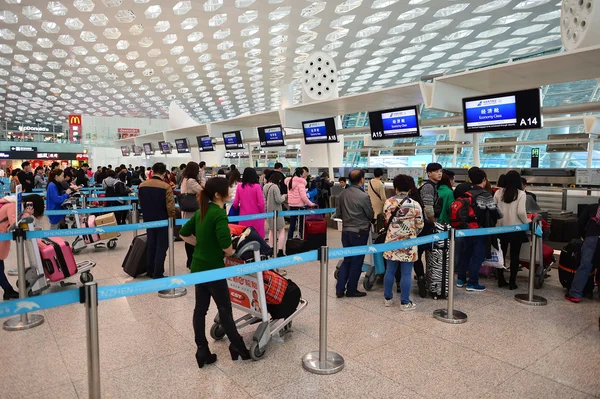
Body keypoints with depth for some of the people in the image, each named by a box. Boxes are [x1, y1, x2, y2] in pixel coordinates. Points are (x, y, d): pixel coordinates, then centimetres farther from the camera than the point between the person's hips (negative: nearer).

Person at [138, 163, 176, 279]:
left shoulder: (142, 185, -1)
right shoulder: (166, 187, -19)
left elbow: (141, 204, 11)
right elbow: (170, 207, -20)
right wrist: (172, 219, -3)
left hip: (148, 220, 6)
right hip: (163, 221, -6)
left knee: (150, 245, 17)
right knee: (161, 248, 3)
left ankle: (150, 271, 28)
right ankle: (158, 275, 5)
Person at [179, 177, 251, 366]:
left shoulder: (201, 211, 6)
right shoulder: (219, 214, -20)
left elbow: (184, 234, 14)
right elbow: (226, 246, -30)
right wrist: (231, 253, -9)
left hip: (197, 267, 8)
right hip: (213, 268, -8)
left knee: (200, 308, 13)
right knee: (225, 309, 7)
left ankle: (202, 351, 23)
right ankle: (237, 347, 24)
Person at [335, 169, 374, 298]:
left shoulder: (343, 194, -1)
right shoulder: (364, 196, -18)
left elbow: (338, 214, 6)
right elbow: (371, 215, -6)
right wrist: (364, 219, 15)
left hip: (345, 231, 6)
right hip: (359, 233, -6)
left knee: (346, 260, 16)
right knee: (356, 262, 8)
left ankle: (340, 289, 15)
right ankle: (351, 290, 18)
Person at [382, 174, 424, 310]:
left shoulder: (388, 202, -3)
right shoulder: (415, 205, -11)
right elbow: (420, 226, -4)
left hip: (391, 242, 3)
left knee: (390, 271, 13)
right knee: (406, 274, 4)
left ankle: (388, 298, 24)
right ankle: (405, 303, 12)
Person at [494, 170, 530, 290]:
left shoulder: (498, 192, 1)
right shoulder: (521, 193, -8)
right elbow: (521, 212, -14)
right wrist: (527, 222, 2)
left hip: (501, 228, 3)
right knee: (514, 255, 7)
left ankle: (501, 280, 18)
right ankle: (512, 282, 11)